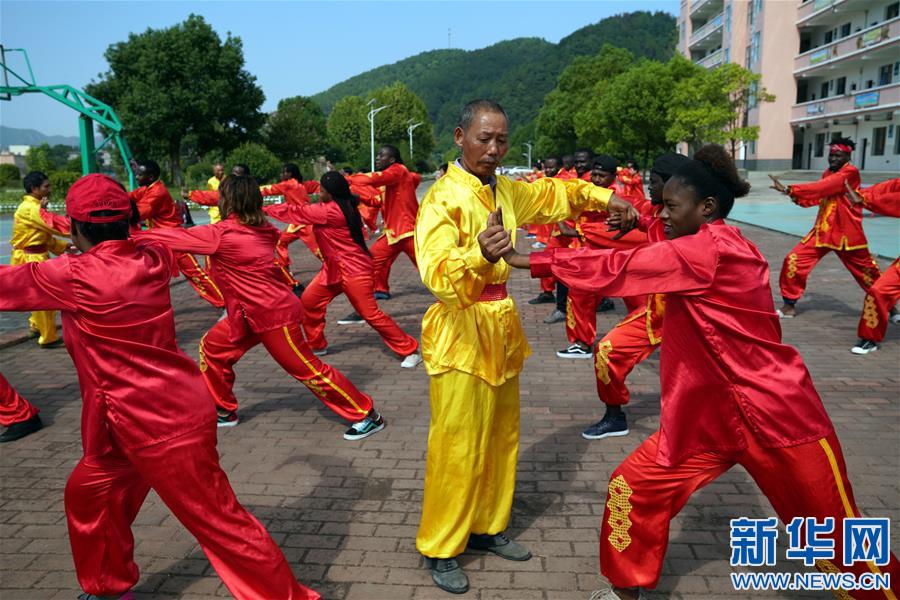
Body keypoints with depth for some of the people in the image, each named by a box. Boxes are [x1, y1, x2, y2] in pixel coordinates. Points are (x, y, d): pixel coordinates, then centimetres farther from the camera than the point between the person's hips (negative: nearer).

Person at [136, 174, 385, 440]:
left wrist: (135, 235, 5)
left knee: (308, 370, -3)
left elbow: (178, 238, -8)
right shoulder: (260, 228, 2)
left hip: (274, 314, -9)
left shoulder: (223, 233, -18)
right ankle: (224, 411, 29)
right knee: (212, 347, 15)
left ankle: (368, 416, 6)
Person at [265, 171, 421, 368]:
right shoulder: (338, 207, 9)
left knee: (371, 314, -10)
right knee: (308, 301, 9)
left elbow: (297, 212, -13)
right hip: (334, 268, 10)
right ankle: (317, 345, 25)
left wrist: (265, 209, -3)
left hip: (354, 270, -10)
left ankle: (410, 351, -1)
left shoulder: (332, 210, -20)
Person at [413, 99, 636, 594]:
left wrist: (603, 197, 12)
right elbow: (436, 270, -30)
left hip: (502, 327, 8)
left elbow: (552, 194, 25)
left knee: (502, 438, 16)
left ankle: (487, 527, 33)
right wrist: (477, 255, -50)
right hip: (460, 331, -8)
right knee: (458, 448, -2)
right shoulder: (444, 198, -16)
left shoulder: (506, 191, 8)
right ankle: (439, 549, 16)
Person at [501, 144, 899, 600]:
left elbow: (613, 269, -19)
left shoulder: (707, 251, -21)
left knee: (836, 540, 9)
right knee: (633, 488, 5)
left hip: (775, 417, -9)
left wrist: (526, 261, -14)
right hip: (709, 416, 9)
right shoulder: (719, 250, 7)